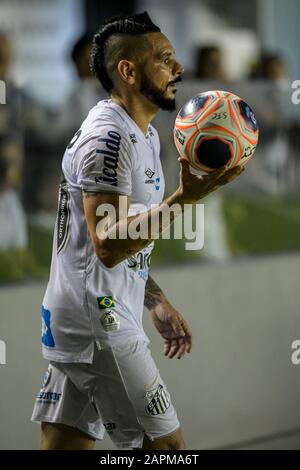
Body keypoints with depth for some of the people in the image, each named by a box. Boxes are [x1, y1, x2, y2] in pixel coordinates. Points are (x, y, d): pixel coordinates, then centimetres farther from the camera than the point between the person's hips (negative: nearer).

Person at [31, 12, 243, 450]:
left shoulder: (145, 134, 15)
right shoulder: (109, 135, -17)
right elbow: (108, 245, -24)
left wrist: (156, 302, 21)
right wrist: (182, 199, -30)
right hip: (99, 327, -10)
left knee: (65, 444, 9)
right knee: (167, 444, -2)